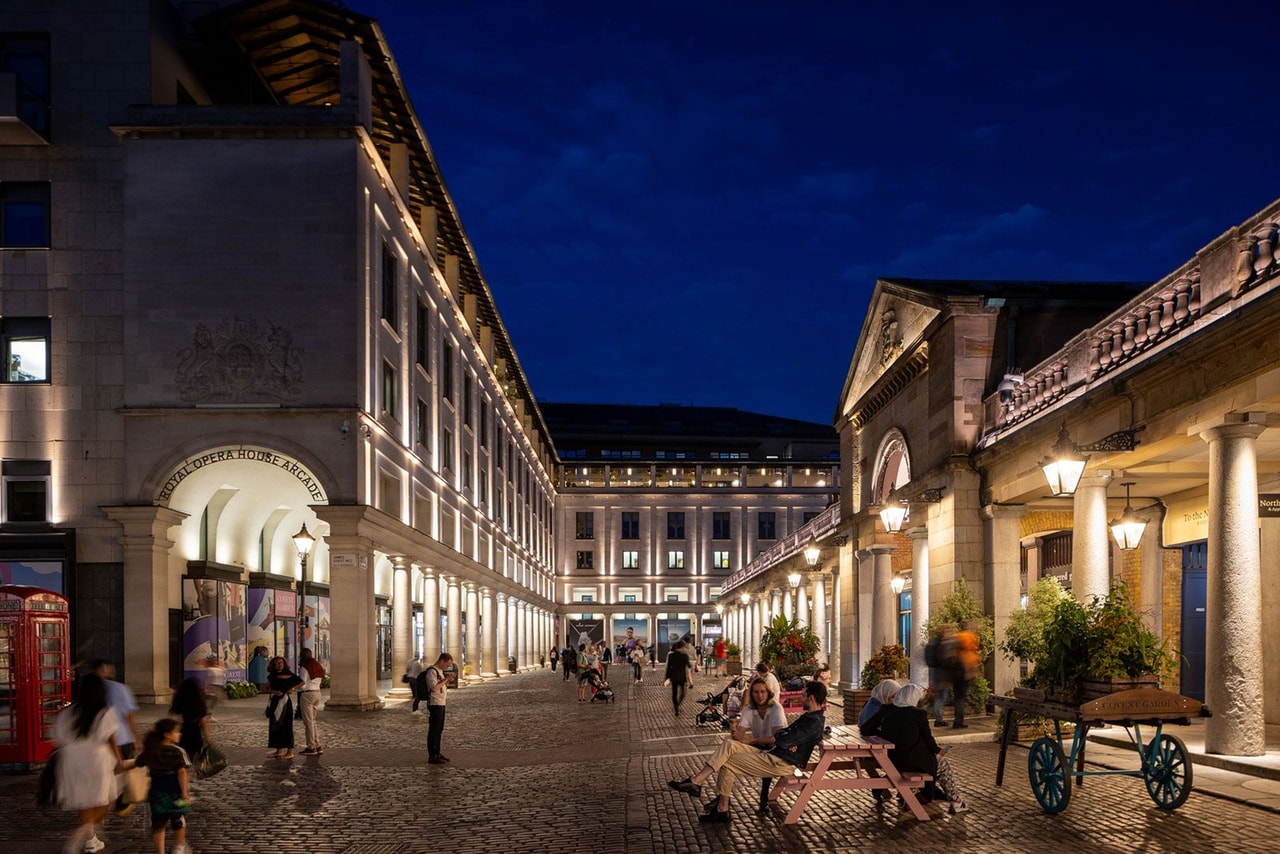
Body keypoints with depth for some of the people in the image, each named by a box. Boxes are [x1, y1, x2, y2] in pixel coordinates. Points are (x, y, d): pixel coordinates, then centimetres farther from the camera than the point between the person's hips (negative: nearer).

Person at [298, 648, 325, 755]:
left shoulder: (305, 667, -13)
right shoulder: (318, 666, 11)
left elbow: (302, 685, -15)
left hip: (307, 694, -8)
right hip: (317, 692, 8)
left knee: (308, 722, -1)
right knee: (312, 721, 17)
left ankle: (311, 747, 0)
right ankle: (317, 745, 14)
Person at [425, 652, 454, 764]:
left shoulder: (440, 671, 16)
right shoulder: (432, 671, -15)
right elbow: (434, 687, -25)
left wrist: (447, 682, 7)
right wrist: (445, 680, -17)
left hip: (441, 704, 10)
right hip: (435, 704, -10)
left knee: (439, 730, 15)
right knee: (434, 730, -6)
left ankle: (437, 753, 24)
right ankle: (432, 756, -3)